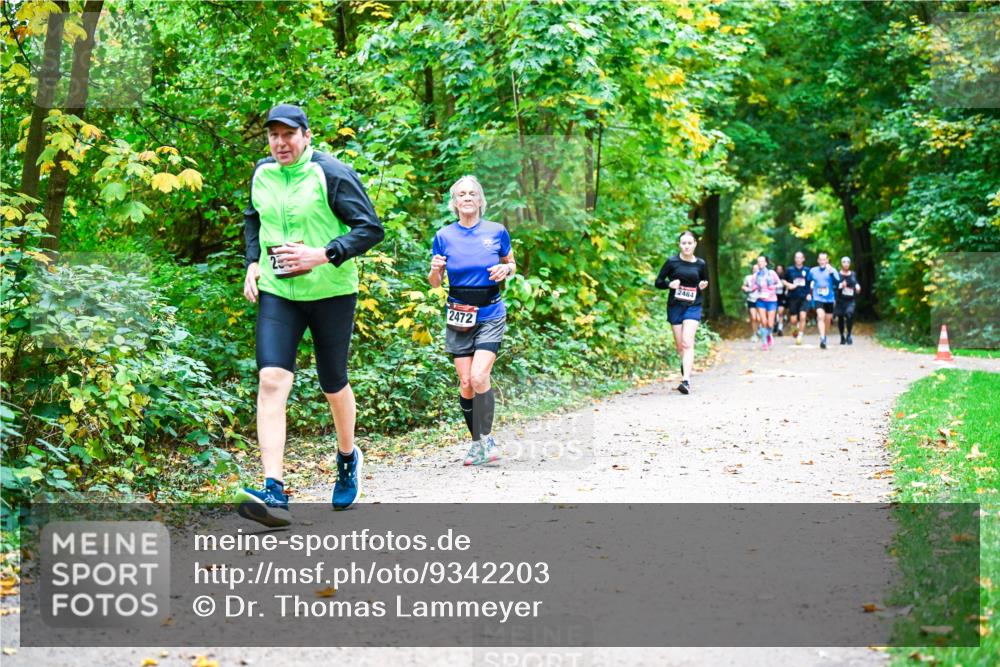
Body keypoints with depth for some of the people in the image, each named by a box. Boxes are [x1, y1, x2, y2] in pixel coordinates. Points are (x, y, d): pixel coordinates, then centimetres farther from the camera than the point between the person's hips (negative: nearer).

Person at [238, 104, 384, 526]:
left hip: (331, 293, -3)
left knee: (333, 386, 11)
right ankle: (274, 493, -22)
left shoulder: (332, 174, -10)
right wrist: (252, 262, 8)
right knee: (271, 381, -15)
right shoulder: (262, 174, 6)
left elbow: (371, 228, -12)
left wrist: (324, 255, -24)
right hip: (277, 293, 3)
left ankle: (348, 457, 43)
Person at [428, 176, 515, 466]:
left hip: (490, 315, -2)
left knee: (478, 377, -18)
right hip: (458, 317, 2)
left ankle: (484, 440, -5)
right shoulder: (444, 236, 1)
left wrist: (506, 269, -10)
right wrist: (435, 269, -14)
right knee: (465, 383, 3)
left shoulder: (496, 231, -2)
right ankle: (481, 441, 18)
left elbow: (512, 265, 13)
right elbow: (435, 283, 8)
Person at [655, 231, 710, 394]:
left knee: (687, 343, -16)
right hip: (675, 306, 1)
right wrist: (669, 284, -17)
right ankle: (686, 365, 40)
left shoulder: (701, 264, 2)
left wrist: (703, 286, -6)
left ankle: (686, 380, -23)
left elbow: (705, 283, 17)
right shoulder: (672, 262, -2)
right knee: (679, 345, 9)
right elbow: (658, 282, 3)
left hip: (693, 307, -1)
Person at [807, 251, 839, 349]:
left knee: (828, 319, 11)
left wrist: (831, 272, -26)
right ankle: (822, 339, -28)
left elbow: (837, 283, -15)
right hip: (818, 298, -1)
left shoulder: (832, 270, -1)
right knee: (820, 316, -21)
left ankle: (824, 336, 35)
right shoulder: (813, 271, 4)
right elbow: (808, 282, 20)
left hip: (829, 298, 1)